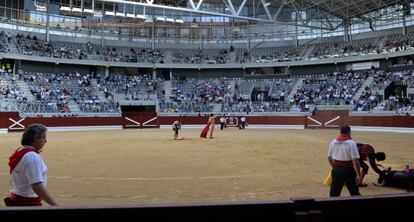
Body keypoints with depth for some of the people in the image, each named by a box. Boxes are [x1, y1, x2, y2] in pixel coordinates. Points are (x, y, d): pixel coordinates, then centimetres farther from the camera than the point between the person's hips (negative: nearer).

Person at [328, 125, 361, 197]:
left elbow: (329, 157, 10)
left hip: (336, 169, 4)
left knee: (334, 193, 8)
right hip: (348, 170, -4)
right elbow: (355, 160, -17)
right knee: (355, 192, 14)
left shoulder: (333, 142, 2)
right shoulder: (351, 143, -13)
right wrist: (358, 174, -12)